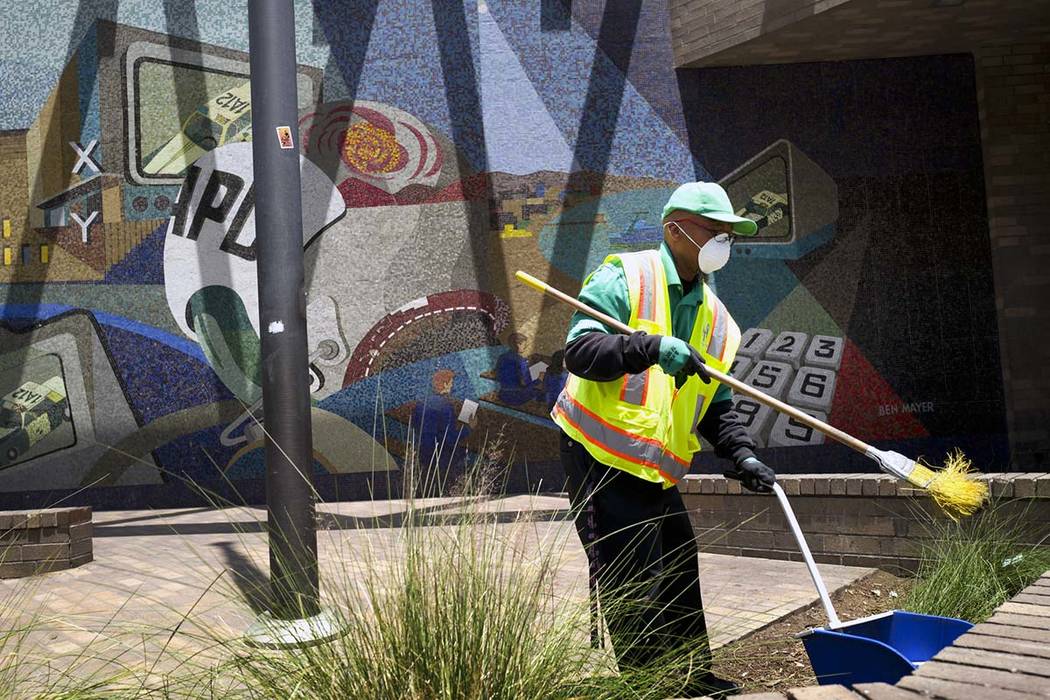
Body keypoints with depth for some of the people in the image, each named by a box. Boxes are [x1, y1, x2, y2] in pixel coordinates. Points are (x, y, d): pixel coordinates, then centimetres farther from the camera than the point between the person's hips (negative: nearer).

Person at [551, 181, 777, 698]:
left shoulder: (716, 319, 14)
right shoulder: (624, 278, -8)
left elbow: (716, 406, 18)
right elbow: (580, 350, -21)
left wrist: (741, 455, 2)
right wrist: (652, 346, -33)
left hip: (657, 472, 8)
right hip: (599, 458, -8)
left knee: (680, 573, 17)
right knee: (632, 587, -7)